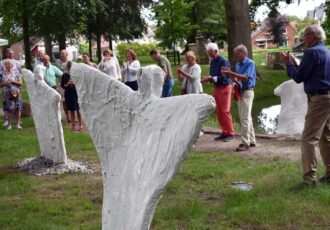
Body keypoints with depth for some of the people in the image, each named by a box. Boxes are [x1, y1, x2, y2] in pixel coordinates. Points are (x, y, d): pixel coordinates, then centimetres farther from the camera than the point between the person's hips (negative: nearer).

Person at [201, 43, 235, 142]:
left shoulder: (223, 61, -14)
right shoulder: (212, 62, 10)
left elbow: (223, 77, -20)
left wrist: (211, 78, -23)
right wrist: (208, 78, -6)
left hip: (224, 87, -8)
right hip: (216, 88, 8)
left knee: (225, 111, -7)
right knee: (218, 111, 9)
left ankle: (231, 133, 1)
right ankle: (224, 132, 17)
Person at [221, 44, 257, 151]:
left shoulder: (250, 63, -11)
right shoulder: (238, 64, 13)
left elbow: (245, 77, -21)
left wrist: (231, 73, -24)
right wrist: (229, 74, -1)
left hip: (247, 92, -9)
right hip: (240, 92, 9)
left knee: (245, 118, -10)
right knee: (247, 118, 13)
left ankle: (245, 143, -7)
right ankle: (251, 141, 21)